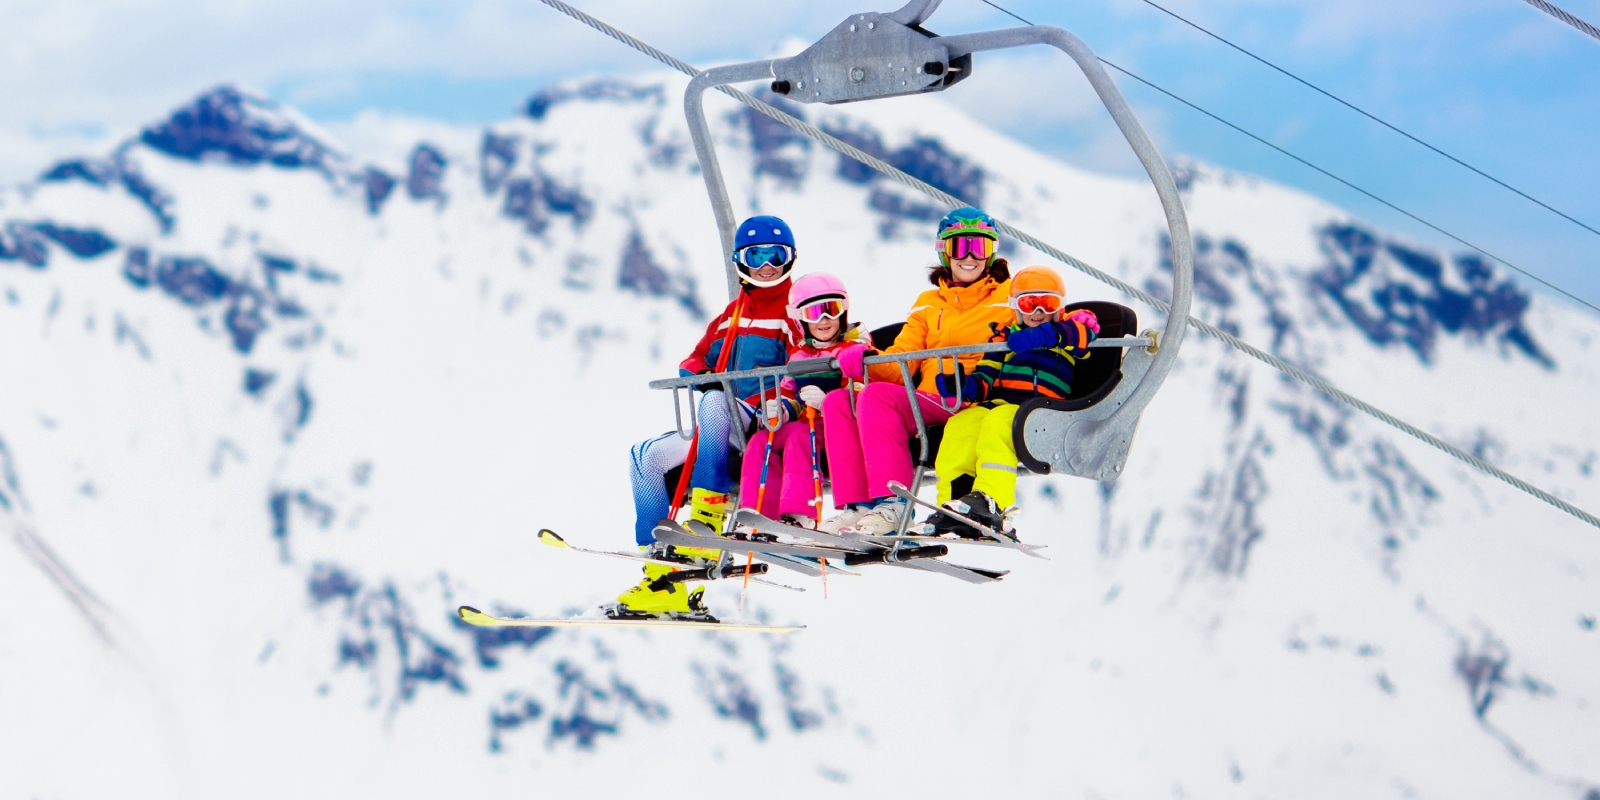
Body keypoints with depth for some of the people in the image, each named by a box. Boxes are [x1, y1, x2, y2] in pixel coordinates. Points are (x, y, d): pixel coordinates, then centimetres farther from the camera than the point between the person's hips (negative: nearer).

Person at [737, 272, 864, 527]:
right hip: (805, 421, 7)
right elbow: (788, 390, 27)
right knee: (760, 441, -13)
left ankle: (798, 515, -39)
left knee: (800, 437, -33)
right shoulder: (798, 354, 21)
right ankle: (757, 514, -18)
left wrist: (826, 402, -30)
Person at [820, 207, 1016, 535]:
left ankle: (892, 504, -36)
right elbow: (899, 364, 16)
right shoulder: (928, 304, 27)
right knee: (837, 402, -13)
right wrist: (865, 361, -6)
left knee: (877, 395, -29)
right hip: (926, 403, 6)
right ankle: (856, 505, -22)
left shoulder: (1011, 295, 12)